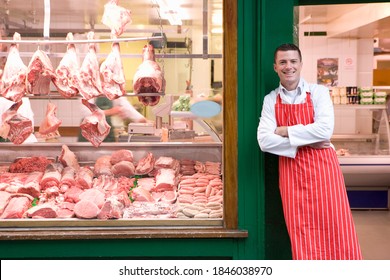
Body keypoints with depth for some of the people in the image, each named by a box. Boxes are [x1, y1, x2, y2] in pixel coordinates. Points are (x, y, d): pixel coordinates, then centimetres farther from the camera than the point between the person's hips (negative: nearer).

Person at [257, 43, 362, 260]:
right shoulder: (270, 100, 6)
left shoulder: (318, 92, 1)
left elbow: (325, 130, -16)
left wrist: (286, 131, -9)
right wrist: (305, 142, -12)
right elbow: (264, 141, -6)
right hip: (291, 172, 2)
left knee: (334, 230, 0)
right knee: (301, 235, 5)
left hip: (322, 167, -1)